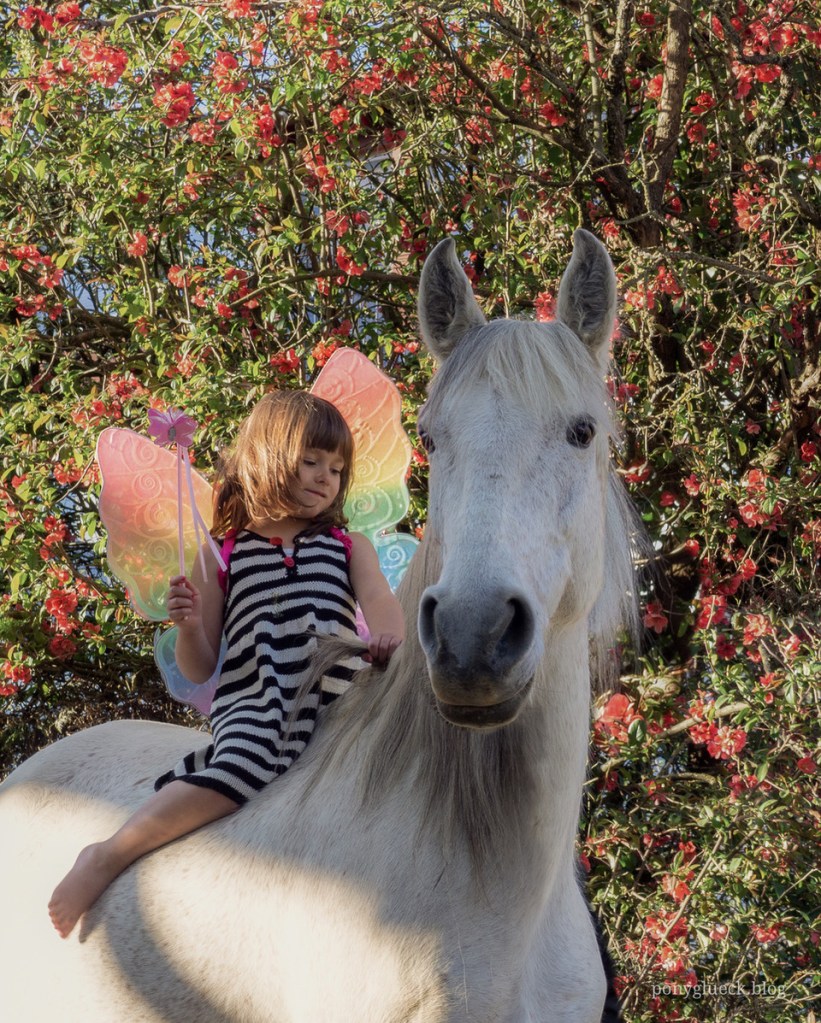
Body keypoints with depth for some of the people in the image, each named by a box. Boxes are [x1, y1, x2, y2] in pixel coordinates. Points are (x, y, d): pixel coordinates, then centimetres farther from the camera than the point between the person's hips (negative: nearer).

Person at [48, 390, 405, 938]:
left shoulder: (350, 548, 23)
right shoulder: (221, 558, 18)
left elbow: (379, 600, 1)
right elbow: (200, 669, 17)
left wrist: (386, 636, -24)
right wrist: (188, 624, -6)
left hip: (335, 702, 3)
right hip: (251, 702, -3)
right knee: (242, 766, -35)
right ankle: (108, 857, -29)